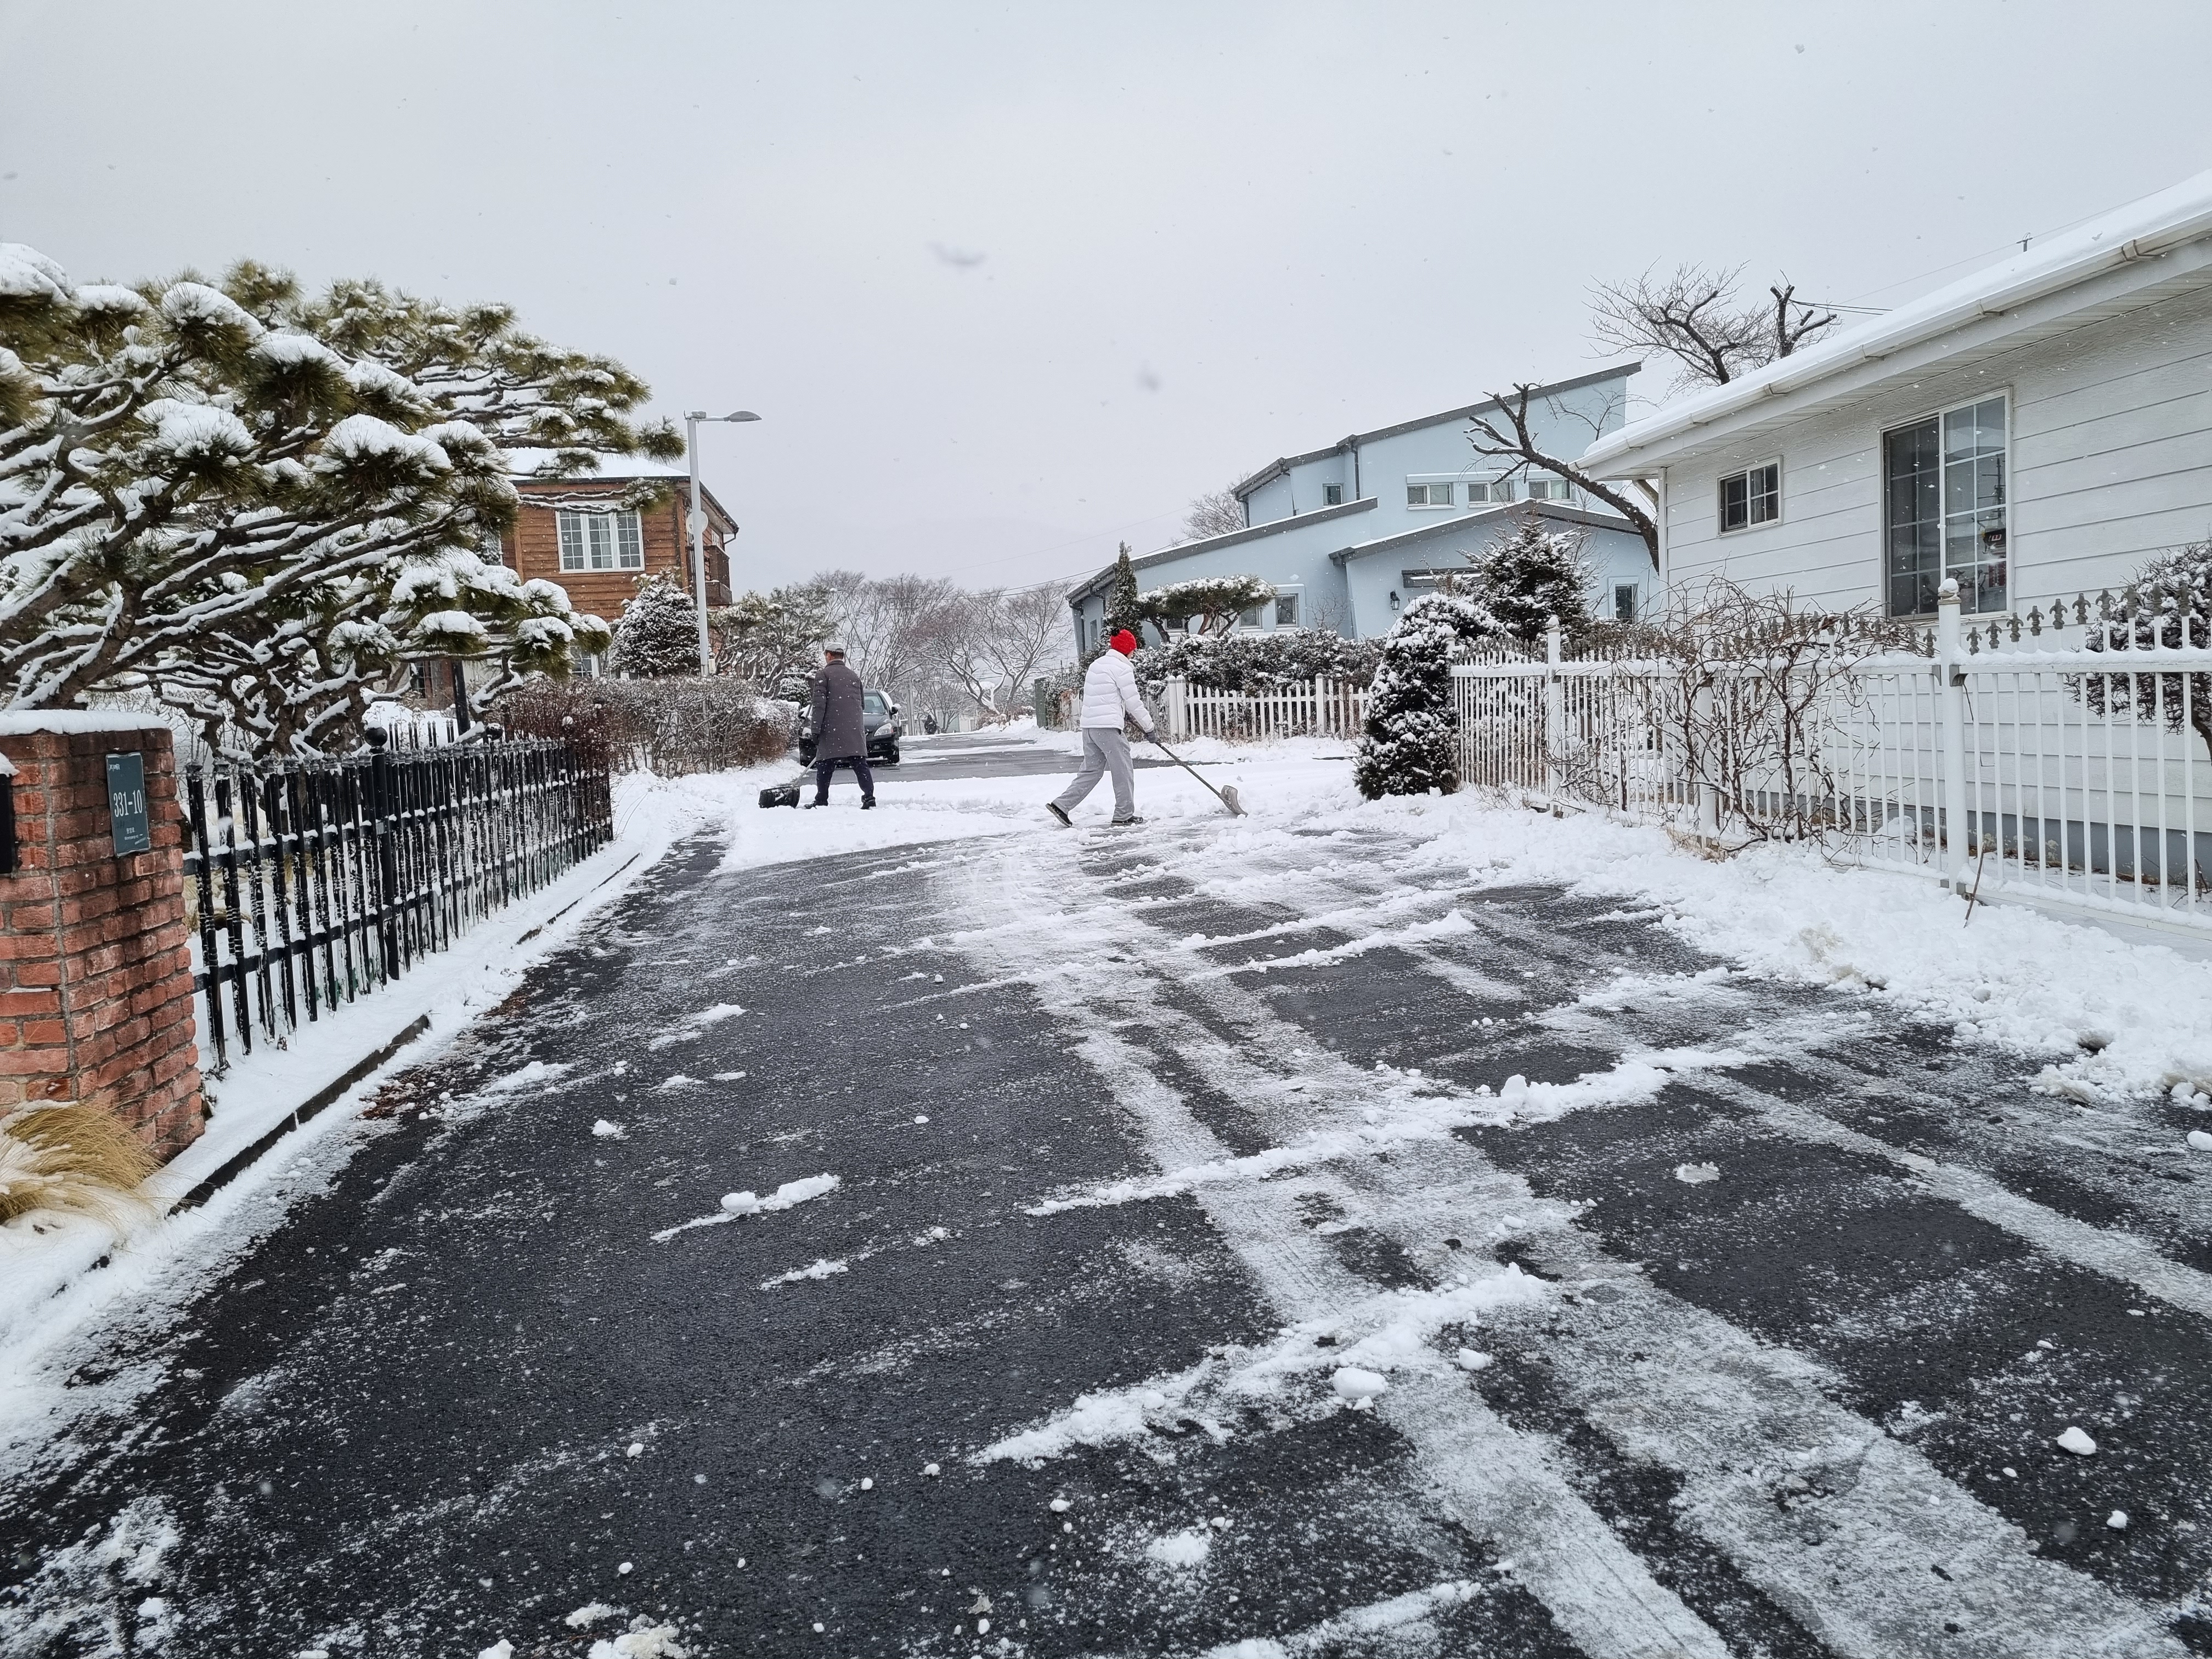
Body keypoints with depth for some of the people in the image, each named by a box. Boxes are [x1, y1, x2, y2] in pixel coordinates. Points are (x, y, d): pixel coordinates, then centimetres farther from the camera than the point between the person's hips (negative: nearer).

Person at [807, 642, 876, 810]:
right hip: (855, 729, 4)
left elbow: (819, 706, -7)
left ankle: (821, 801, 8)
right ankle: (869, 797, -9)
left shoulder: (823, 675, 0)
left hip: (832, 730, -4)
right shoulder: (854, 676, 17)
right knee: (860, 765, 0)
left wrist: (816, 731, -7)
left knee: (824, 767, 5)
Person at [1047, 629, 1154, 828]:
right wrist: (1149, 728, 3)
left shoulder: (1096, 665, 19)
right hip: (1108, 726, -9)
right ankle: (1124, 814, 7)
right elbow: (1133, 702, -6)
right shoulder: (1122, 668, -7)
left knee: (1092, 770, 12)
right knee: (1123, 770, 2)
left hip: (1088, 726, 9)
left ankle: (1060, 804, 5)